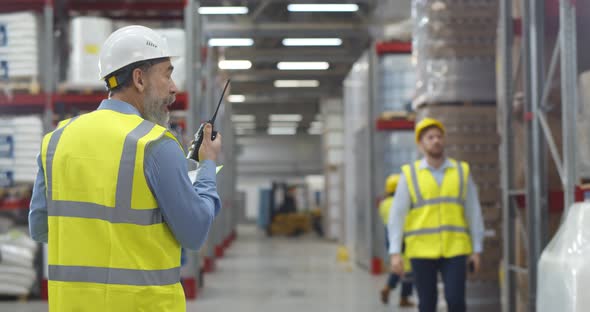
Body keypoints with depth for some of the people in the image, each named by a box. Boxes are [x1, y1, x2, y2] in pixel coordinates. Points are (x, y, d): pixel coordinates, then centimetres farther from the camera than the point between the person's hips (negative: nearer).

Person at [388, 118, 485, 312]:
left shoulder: (462, 172, 5)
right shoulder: (410, 175, 1)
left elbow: (473, 213, 6)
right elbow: (397, 215, -2)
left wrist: (477, 250, 1)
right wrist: (395, 253, -9)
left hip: (454, 250, 1)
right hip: (422, 250, -1)